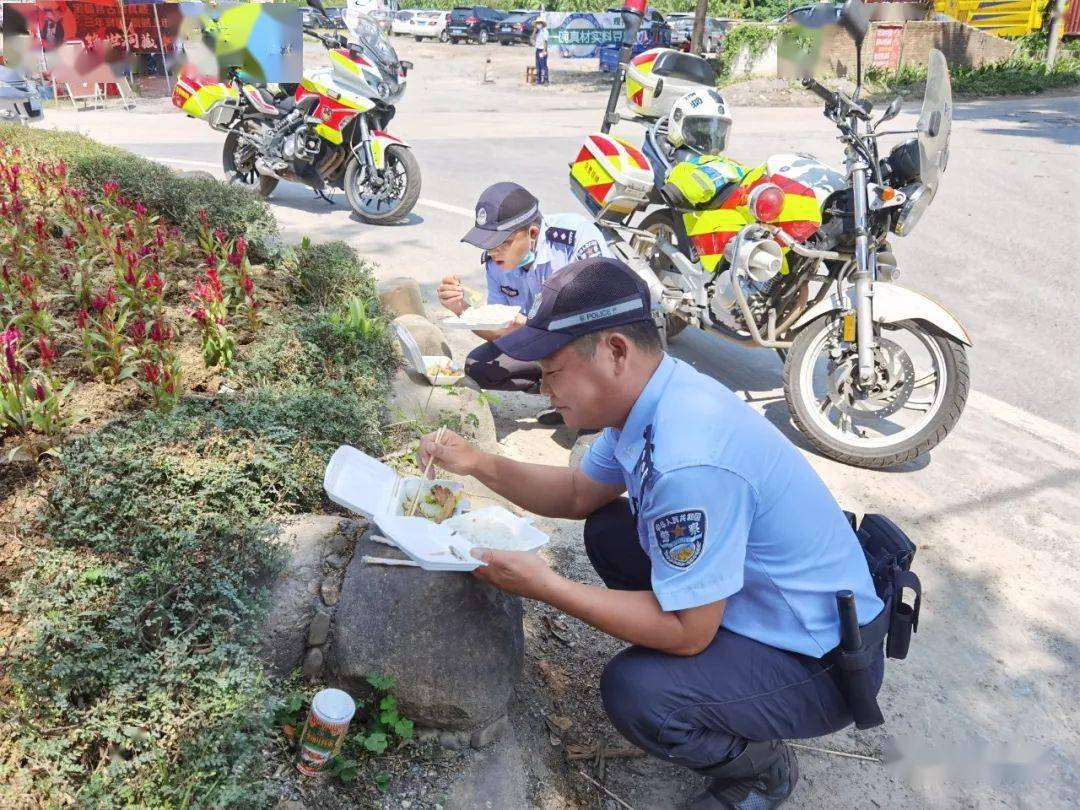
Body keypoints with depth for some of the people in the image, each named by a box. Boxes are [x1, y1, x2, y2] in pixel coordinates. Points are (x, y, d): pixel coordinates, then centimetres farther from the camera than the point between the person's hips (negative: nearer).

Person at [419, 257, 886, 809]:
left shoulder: (689, 462, -35)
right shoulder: (647, 394, -6)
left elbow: (686, 631, -27)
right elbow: (580, 494, 10)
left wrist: (545, 587, -23)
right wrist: (479, 465, -1)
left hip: (823, 661, -8)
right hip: (752, 595, 9)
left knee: (633, 691, -27)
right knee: (608, 531, 8)